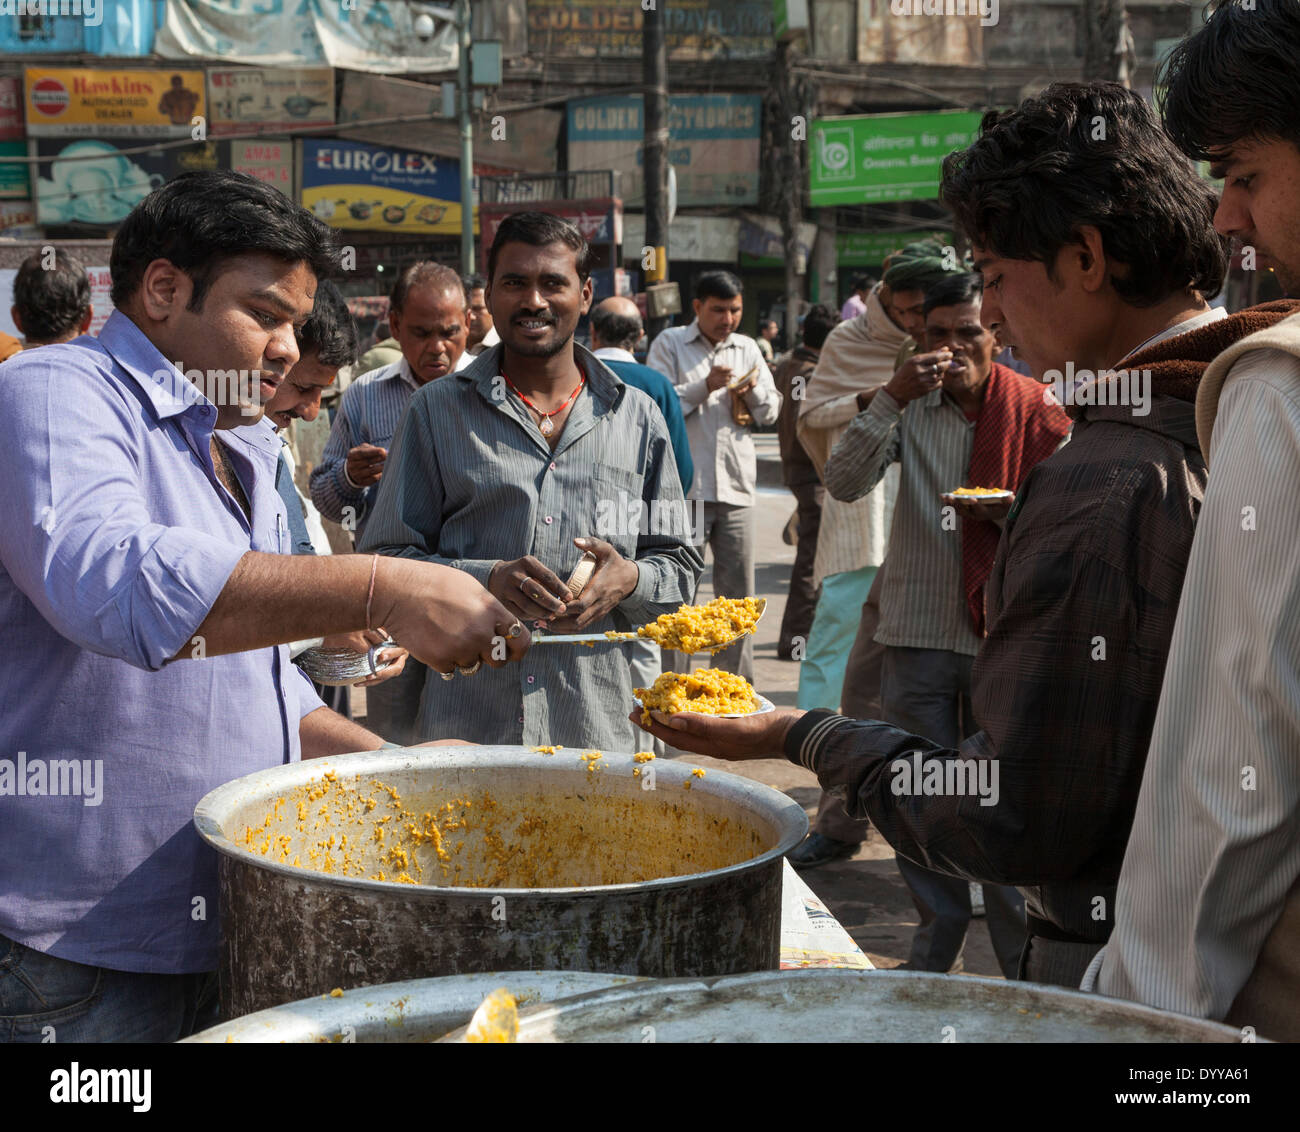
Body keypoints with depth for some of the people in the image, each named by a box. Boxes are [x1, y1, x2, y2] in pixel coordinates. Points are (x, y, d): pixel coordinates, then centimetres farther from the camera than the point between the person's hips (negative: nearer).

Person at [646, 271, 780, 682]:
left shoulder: (747, 348, 17)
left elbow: (771, 411, 16)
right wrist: (704, 387, -14)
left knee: (738, 590, 5)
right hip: (685, 486, -4)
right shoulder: (669, 344, 5)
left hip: (737, 486, 4)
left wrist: (754, 391, -5)